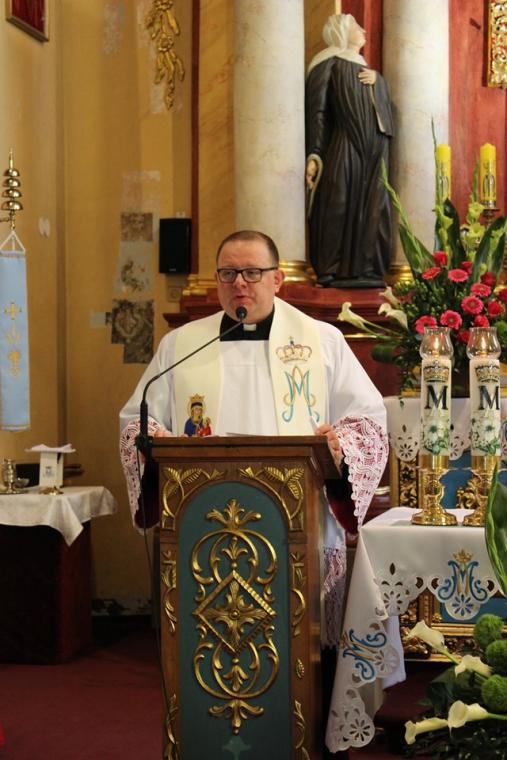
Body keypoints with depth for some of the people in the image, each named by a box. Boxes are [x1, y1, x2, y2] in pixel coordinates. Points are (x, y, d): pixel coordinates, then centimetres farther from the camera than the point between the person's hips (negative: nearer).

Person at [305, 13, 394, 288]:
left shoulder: (368, 69, 23)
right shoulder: (329, 64, 2)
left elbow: (385, 108, 22)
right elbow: (316, 112, -6)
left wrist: (376, 81, 2)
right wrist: (313, 156, -15)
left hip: (373, 152, 7)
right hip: (343, 149, -7)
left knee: (373, 211, 0)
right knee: (339, 209, -10)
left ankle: (366, 270, 2)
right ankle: (334, 272, -8)